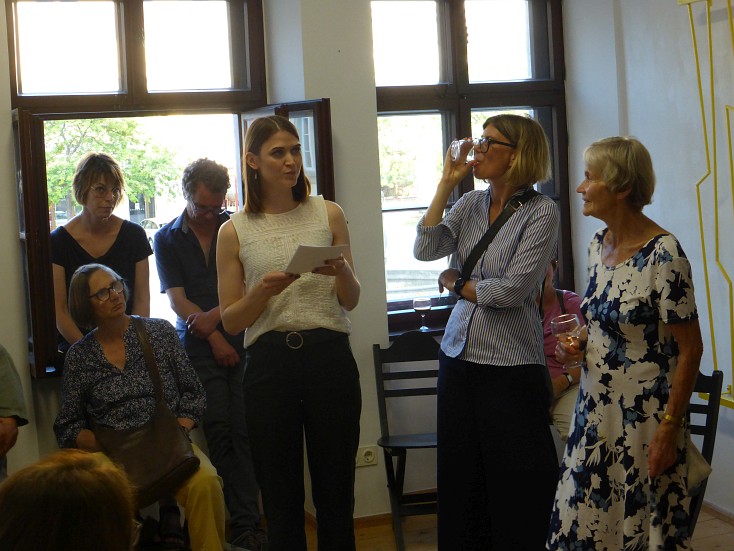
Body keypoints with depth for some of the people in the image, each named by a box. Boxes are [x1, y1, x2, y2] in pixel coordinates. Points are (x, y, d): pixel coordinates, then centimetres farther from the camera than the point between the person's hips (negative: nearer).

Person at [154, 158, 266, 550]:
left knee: (244, 432, -5)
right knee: (218, 433, -4)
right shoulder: (167, 239, 10)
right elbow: (177, 300, 3)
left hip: (241, 341, 0)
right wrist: (216, 339, -6)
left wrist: (214, 316, -11)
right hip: (200, 346, 0)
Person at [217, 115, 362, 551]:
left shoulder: (328, 214, 7)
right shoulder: (235, 231, 5)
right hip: (269, 362, 0)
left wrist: (342, 272, -11)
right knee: (282, 498, 8)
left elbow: (352, 301, 10)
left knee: (336, 490, 6)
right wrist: (264, 290, -13)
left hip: (329, 355, 0)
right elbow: (231, 320, 6)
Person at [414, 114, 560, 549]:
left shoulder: (541, 212, -9)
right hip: (458, 355, 6)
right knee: (461, 476, 14)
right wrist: (447, 183, -6)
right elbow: (426, 249, -6)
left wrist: (457, 284, -2)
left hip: (510, 365, -6)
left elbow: (512, 289, -15)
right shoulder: (471, 204, 8)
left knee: (517, 480, 3)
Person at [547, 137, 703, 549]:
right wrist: (579, 347, 1)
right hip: (596, 409, 7)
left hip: (644, 418, -7)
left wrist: (669, 428, -17)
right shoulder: (598, 244, 6)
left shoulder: (663, 253, -18)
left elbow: (690, 349, -15)